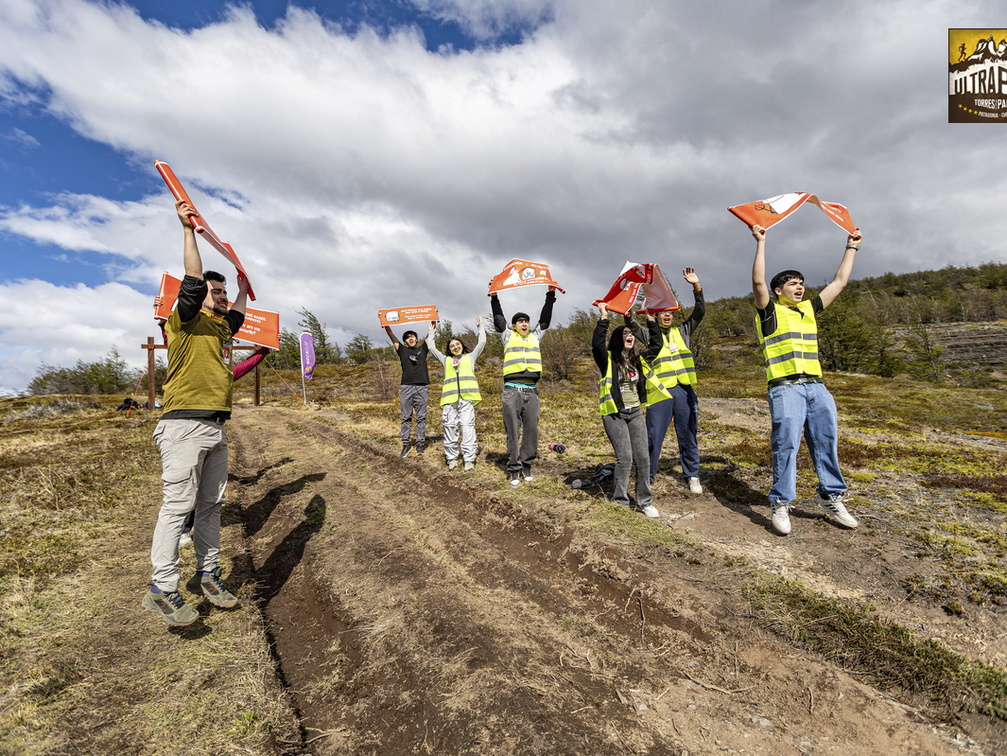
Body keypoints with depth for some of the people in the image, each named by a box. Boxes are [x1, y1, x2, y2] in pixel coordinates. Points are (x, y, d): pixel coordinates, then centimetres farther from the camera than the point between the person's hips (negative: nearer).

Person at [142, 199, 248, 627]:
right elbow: (193, 282, -13)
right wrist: (188, 230, -11)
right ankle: (162, 590, -1)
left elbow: (237, 314, 41)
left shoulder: (220, 327, 21)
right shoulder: (184, 320, -1)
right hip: (185, 426, -8)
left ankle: (207, 575, 21)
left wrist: (243, 288, 52)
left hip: (215, 428, 8)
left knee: (211, 505, 11)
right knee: (178, 503, -9)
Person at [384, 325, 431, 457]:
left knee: (421, 417, 1)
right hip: (406, 386, 0)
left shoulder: (423, 349, 15)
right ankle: (405, 444, 6)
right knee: (406, 417, 2)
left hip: (421, 387, 0)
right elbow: (391, 335, 9)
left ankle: (420, 444, 5)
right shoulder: (402, 350, 15)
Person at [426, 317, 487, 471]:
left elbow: (482, 342, 20)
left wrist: (480, 326, 30)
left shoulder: (470, 357, 23)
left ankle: (469, 460, -9)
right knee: (450, 427, -2)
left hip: (466, 397, -2)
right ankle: (452, 458, 7)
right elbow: (431, 347, 32)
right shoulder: (446, 360, 27)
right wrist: (431, 332, 42)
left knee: (467, 427, -10)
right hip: (450, 398, 2)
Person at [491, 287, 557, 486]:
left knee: (531, 431, 3)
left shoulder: (535, 337, 19)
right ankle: (514, 469, 7)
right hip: (512, 391, -3)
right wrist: (494, 296, 2)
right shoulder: (508, 337, 13)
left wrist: (551, 295, 13)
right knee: (513, 431, 0)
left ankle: (526, 466, 16)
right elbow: (498, 319, 7)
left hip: (531, 391, 3)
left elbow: (545, 319, 16)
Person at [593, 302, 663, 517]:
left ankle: (644, 502, 15)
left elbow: (656, 345, 15)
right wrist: (603, 317, -21)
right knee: (625, 458, -8)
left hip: (636, 413, 5)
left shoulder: (638, 358, 9)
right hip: (614, 414, -5)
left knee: (643, 458, 3)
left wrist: (651, 319, 11)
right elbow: (596, 344, -24)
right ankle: (620, 501, 9)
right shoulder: (608, 359, -6)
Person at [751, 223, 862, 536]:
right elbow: (758, 281, -12)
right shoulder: (770, 311, 3)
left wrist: (851, 247, 33)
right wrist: (761, 242, -10)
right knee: (786, 444, -9)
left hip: (816, 386, 6)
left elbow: (839, 282, 28)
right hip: (785, 387, -6)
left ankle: (831, 496, 18)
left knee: (826, 441, 6)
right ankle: (781, 503, -2)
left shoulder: (809, 309, 21)